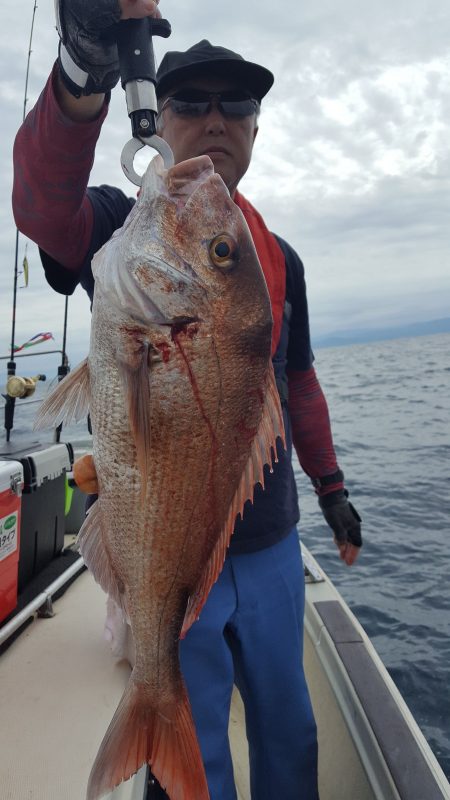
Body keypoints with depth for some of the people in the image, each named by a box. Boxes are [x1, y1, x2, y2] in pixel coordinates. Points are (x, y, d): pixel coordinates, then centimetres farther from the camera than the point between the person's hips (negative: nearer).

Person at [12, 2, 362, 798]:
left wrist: (331, 488, 16)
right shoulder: (120, 228, -5)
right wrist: (84, 70, -47)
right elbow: (42, 202, -29)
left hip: (271, 547, 5)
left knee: (289, 733, 22)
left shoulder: (280, 259, 8)